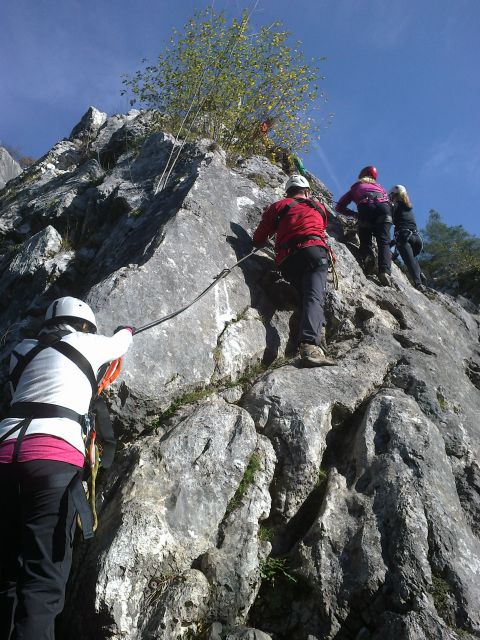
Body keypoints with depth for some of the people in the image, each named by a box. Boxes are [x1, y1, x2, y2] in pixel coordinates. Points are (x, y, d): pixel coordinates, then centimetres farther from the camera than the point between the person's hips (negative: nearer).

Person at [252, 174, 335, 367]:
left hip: (287, 260, 2)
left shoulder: (278, 206, 25)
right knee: (314, 298, -19)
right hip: (313, 251, -2)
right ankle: (309, 344, -41)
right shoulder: (318, 206, 30)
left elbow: (258, 240, 23)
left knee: (307, 295, 16)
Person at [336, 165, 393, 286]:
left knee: (365, 241, 10)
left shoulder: (355, 187, 35)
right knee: (384, 242, -5)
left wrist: (355, 214, 36)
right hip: (383, 207, 1)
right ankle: (385, 271, -28)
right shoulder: (379, 186, 40)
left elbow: (339, 207, 29)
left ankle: (368, 257, -23)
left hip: (366, 207, -1)